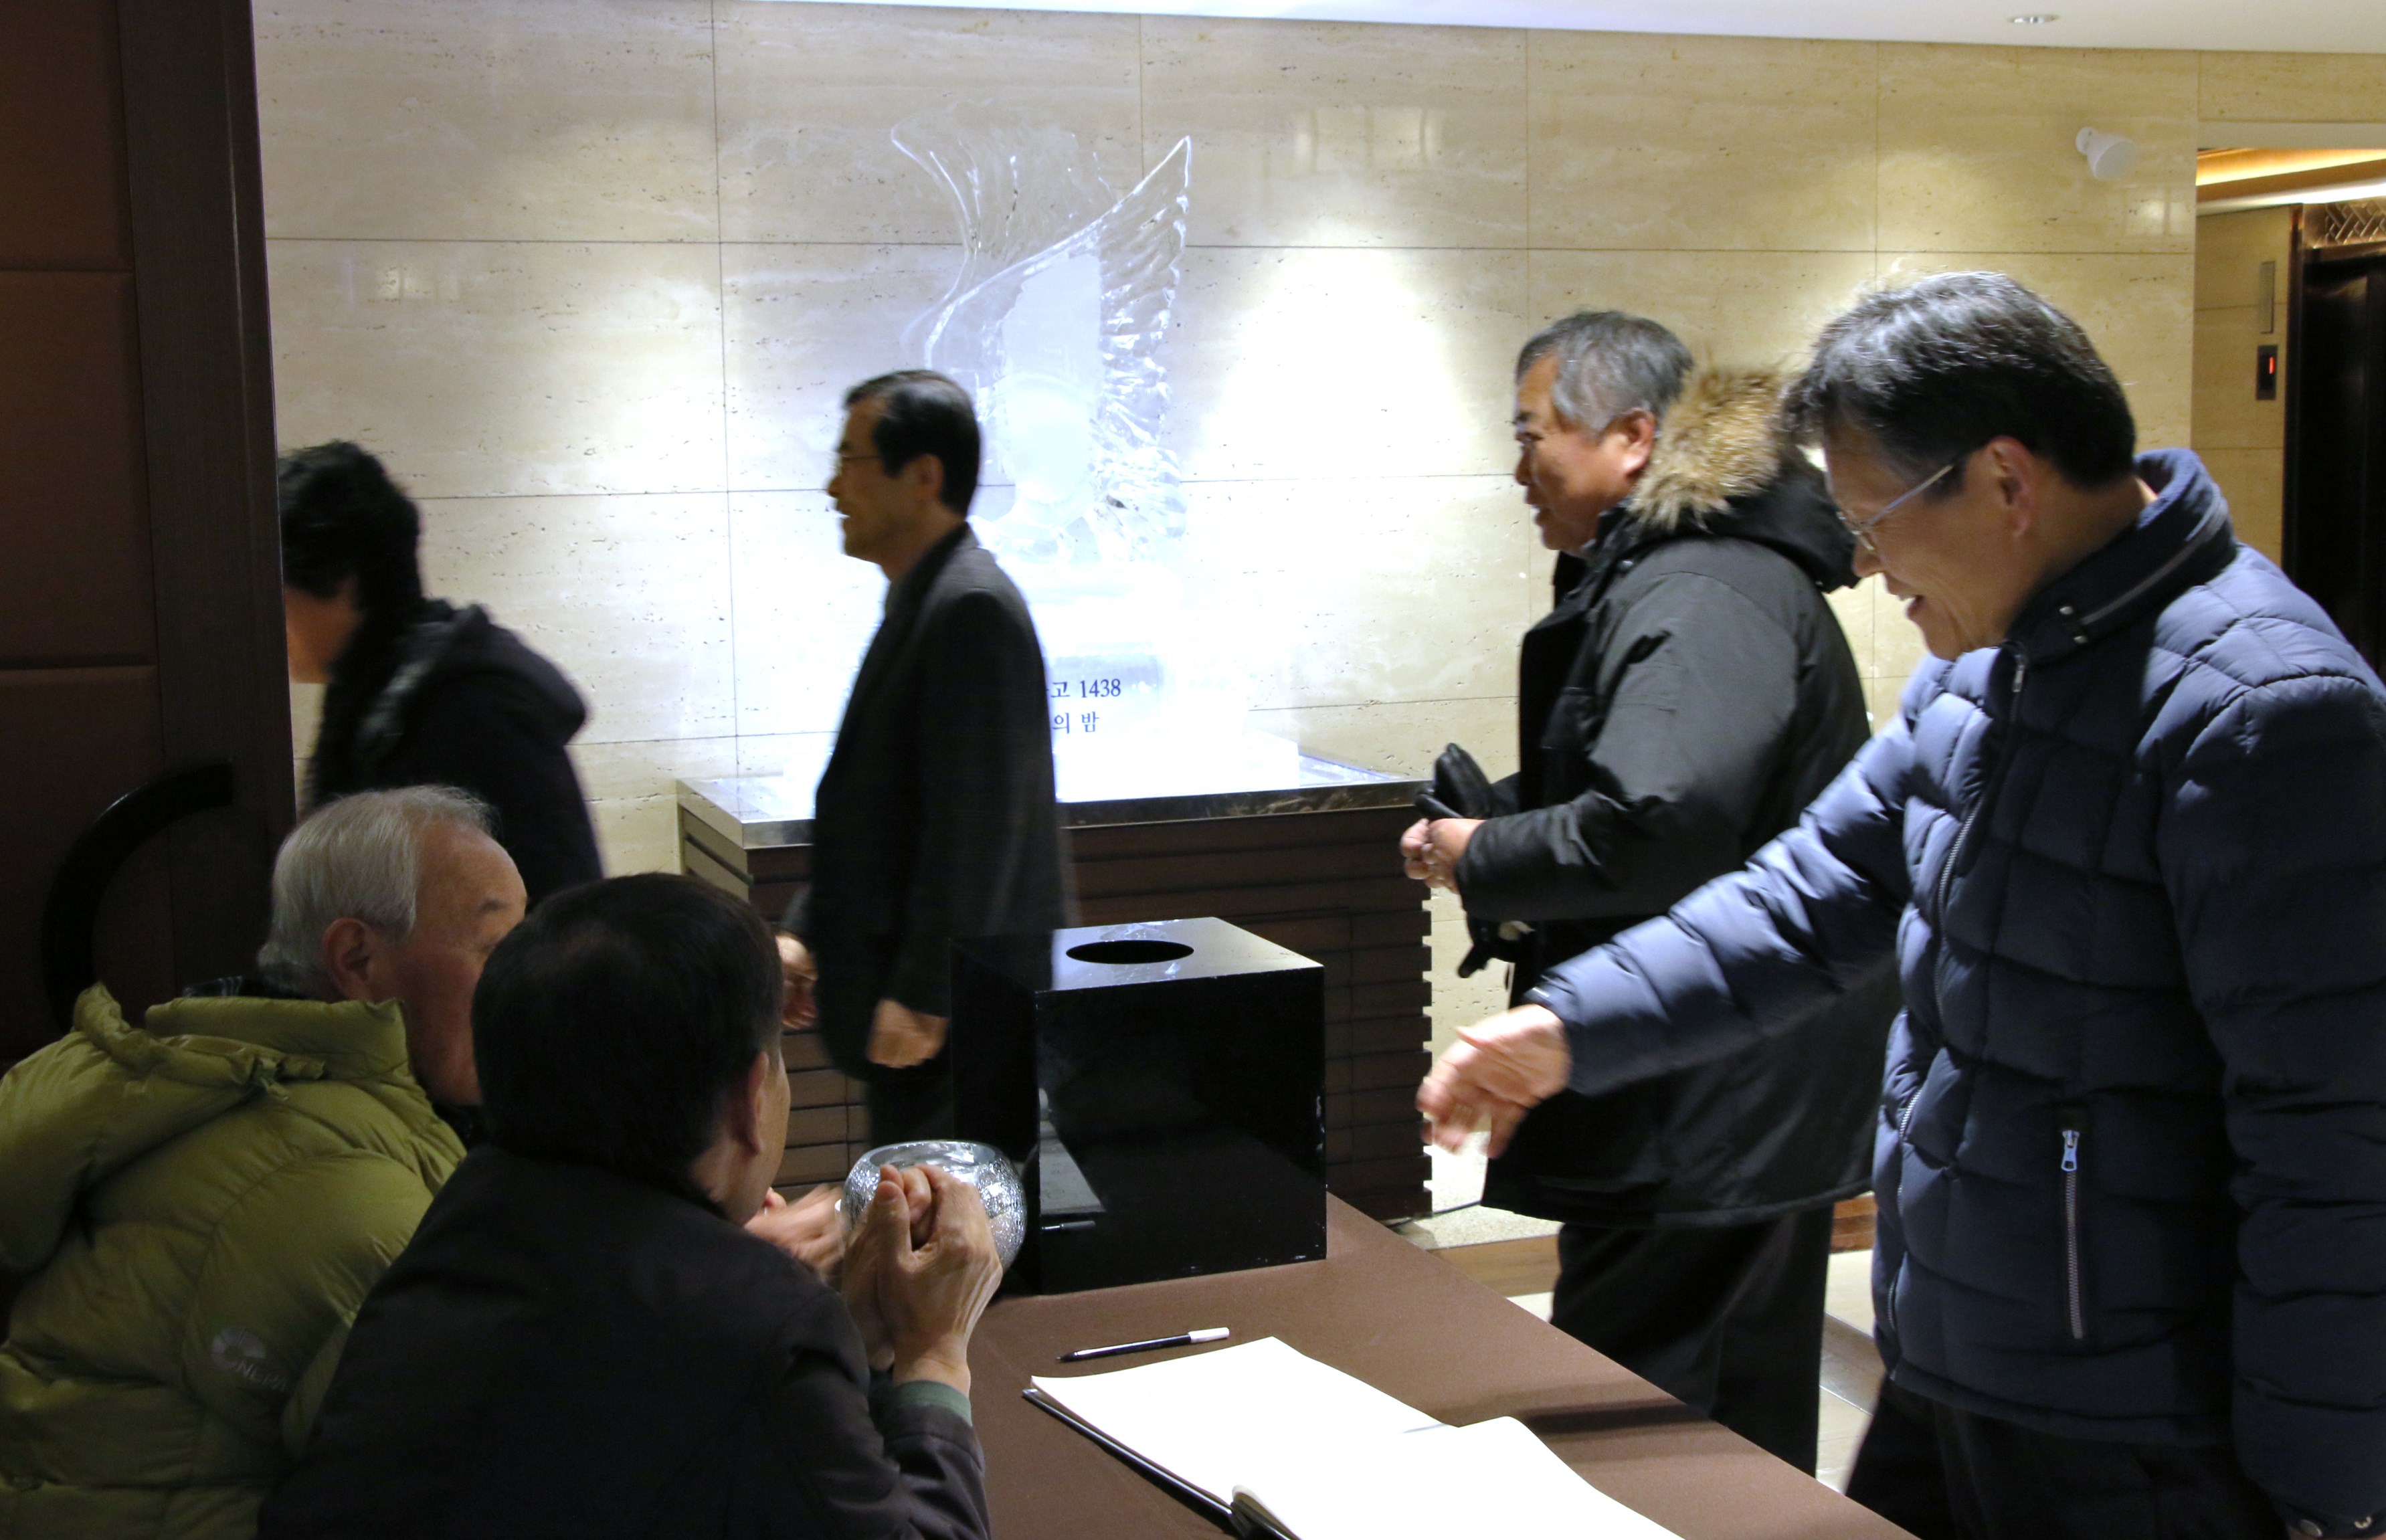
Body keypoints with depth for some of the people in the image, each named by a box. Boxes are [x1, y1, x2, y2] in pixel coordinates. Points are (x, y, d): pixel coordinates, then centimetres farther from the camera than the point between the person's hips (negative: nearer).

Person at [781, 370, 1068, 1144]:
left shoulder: (973, 609, -18)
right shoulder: (923, 601, 14)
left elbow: (976, 820, -22)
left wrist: (924, 994, -22)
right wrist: (806, 933, 16)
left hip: (957, 1004, -10)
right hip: (906, 992, 10)